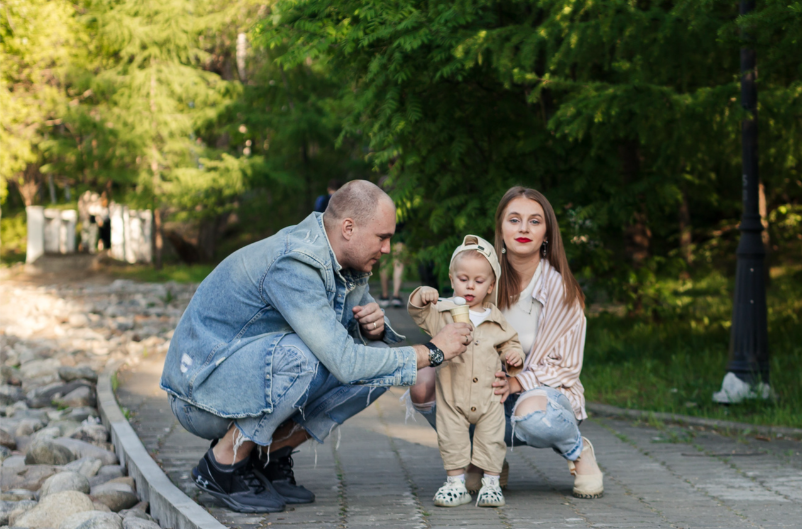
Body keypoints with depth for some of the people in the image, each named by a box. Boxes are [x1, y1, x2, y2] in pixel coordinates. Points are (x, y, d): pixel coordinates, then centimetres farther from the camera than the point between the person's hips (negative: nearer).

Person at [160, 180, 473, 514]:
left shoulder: (347, 262, 0)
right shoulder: (294, 265, -28)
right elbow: (344, 363, -32)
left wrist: (373, 326, -12)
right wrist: (431, 352, -24)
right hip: (201, 387, -9)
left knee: (377, 368, -5)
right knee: (298, 354, -36)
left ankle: (269, 453, 4)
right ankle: (222, 466, -15)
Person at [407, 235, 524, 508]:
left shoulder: (495, 319, 5)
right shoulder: (443, 312, 0)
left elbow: (509, 342, 15)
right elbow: (419, 314, -9)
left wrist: (514, 354, -6)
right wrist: (421, 297, -28)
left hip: (489, 396, 1)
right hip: (452, 397, -1)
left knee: (491, 440, 3)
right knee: (452, 439, 2)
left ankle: (491, 482, 13)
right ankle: (455, 482, 12)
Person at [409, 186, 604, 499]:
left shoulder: (561, 289, -9)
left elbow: (566, 367, -7)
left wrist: (515, 383, -26)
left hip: (544, 392, -3)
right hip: (486, 396, 4)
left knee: (531, 412, -41)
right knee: (423, 386, -24)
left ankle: (579, 453, -4)